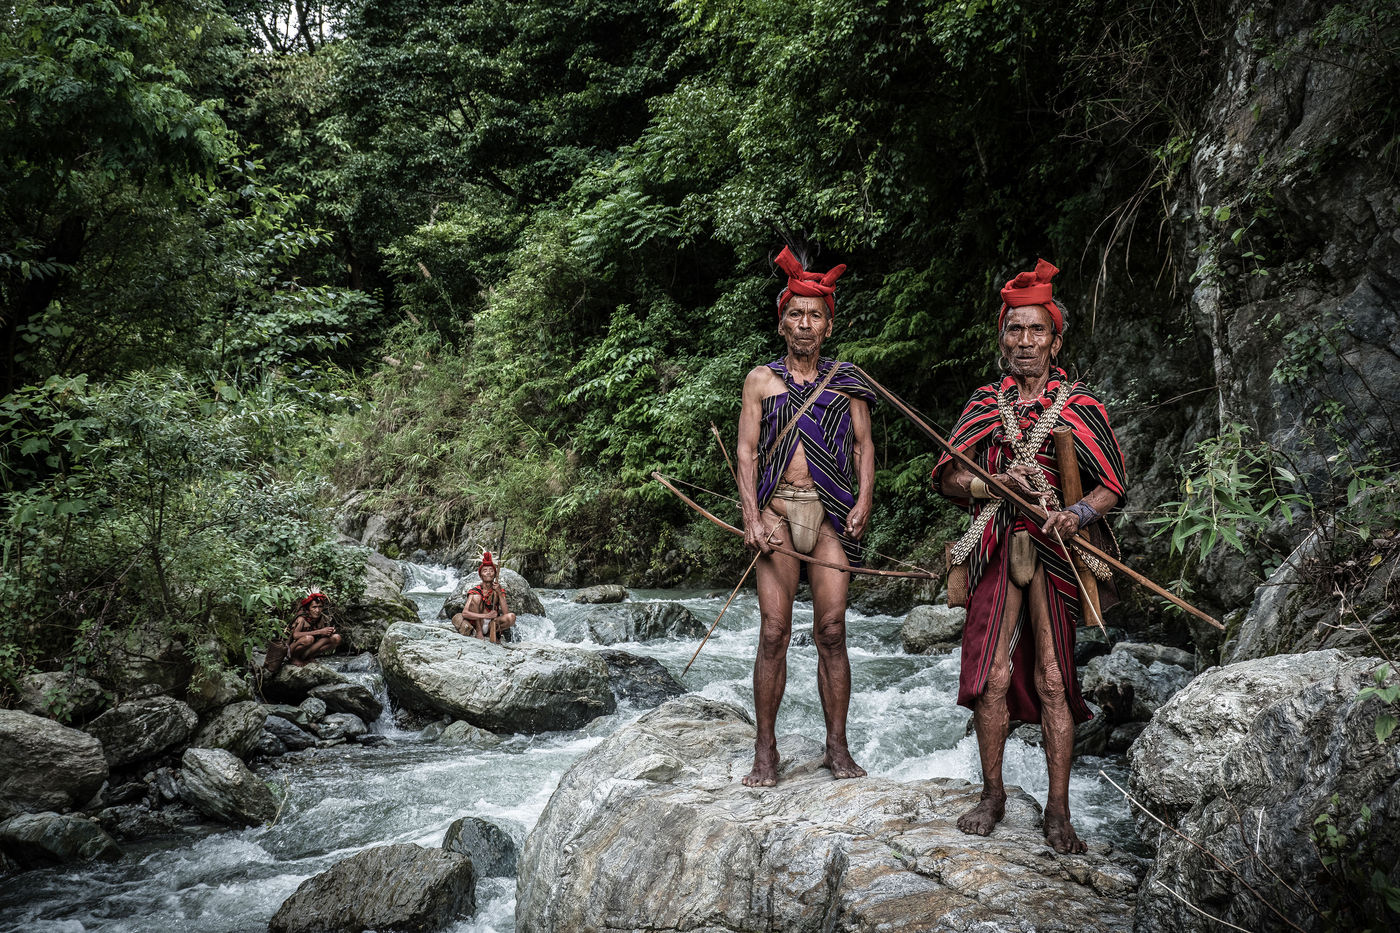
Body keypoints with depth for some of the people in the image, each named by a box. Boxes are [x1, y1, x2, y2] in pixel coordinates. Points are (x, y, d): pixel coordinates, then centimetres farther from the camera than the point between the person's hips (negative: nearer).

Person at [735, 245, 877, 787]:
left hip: (831, 510, 1)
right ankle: (765, 752, 2)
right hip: (777, 507, -1)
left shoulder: (846, 381, 15)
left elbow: (863, 445, 11)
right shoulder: (762, 380, 11)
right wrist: (752, 517, -7)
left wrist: (863, 500, -6)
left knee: (832, 630, -2)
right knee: (774, 631, -5)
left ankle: (837, 747, 6)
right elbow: (746, 450, 5)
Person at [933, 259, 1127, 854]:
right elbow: (946, 476, 10)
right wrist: (995, 483, -8)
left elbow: (1113, 487, 4)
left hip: (1055, 552, -2)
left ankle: (1058, 811, 5)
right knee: (991, 676, 0)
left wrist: (1077, 513, -16)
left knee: (1052, 682, -2)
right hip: (994, 550, 2)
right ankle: (992, 795, 15)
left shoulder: (1080, 407, 5)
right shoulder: (984, 403, 13)